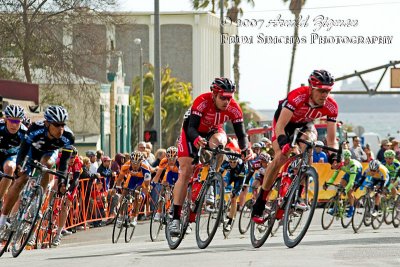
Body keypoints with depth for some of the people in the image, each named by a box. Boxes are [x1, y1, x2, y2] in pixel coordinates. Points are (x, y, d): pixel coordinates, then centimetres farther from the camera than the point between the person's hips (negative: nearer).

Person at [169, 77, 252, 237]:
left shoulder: (234, 108, -25)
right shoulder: (202, 102, -34)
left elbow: (241, 133, -22)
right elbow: (191, 128, -38)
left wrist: (246, 149, -43)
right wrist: (196, 139, -59)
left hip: (213, 131, 2)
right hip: (192, 132, -2)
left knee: (218, 142, -35)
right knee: (185, 172, -12)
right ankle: (176, 218, -9)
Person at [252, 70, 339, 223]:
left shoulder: (331, 106, -26)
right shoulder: (297, 96, -38)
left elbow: (331, 139, -19)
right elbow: (280, 126, -42)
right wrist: (284, 142, -58)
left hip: (305, 124, 3)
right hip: (284, 121, -3)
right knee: (280, 157, -22)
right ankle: (259, 206, -11)